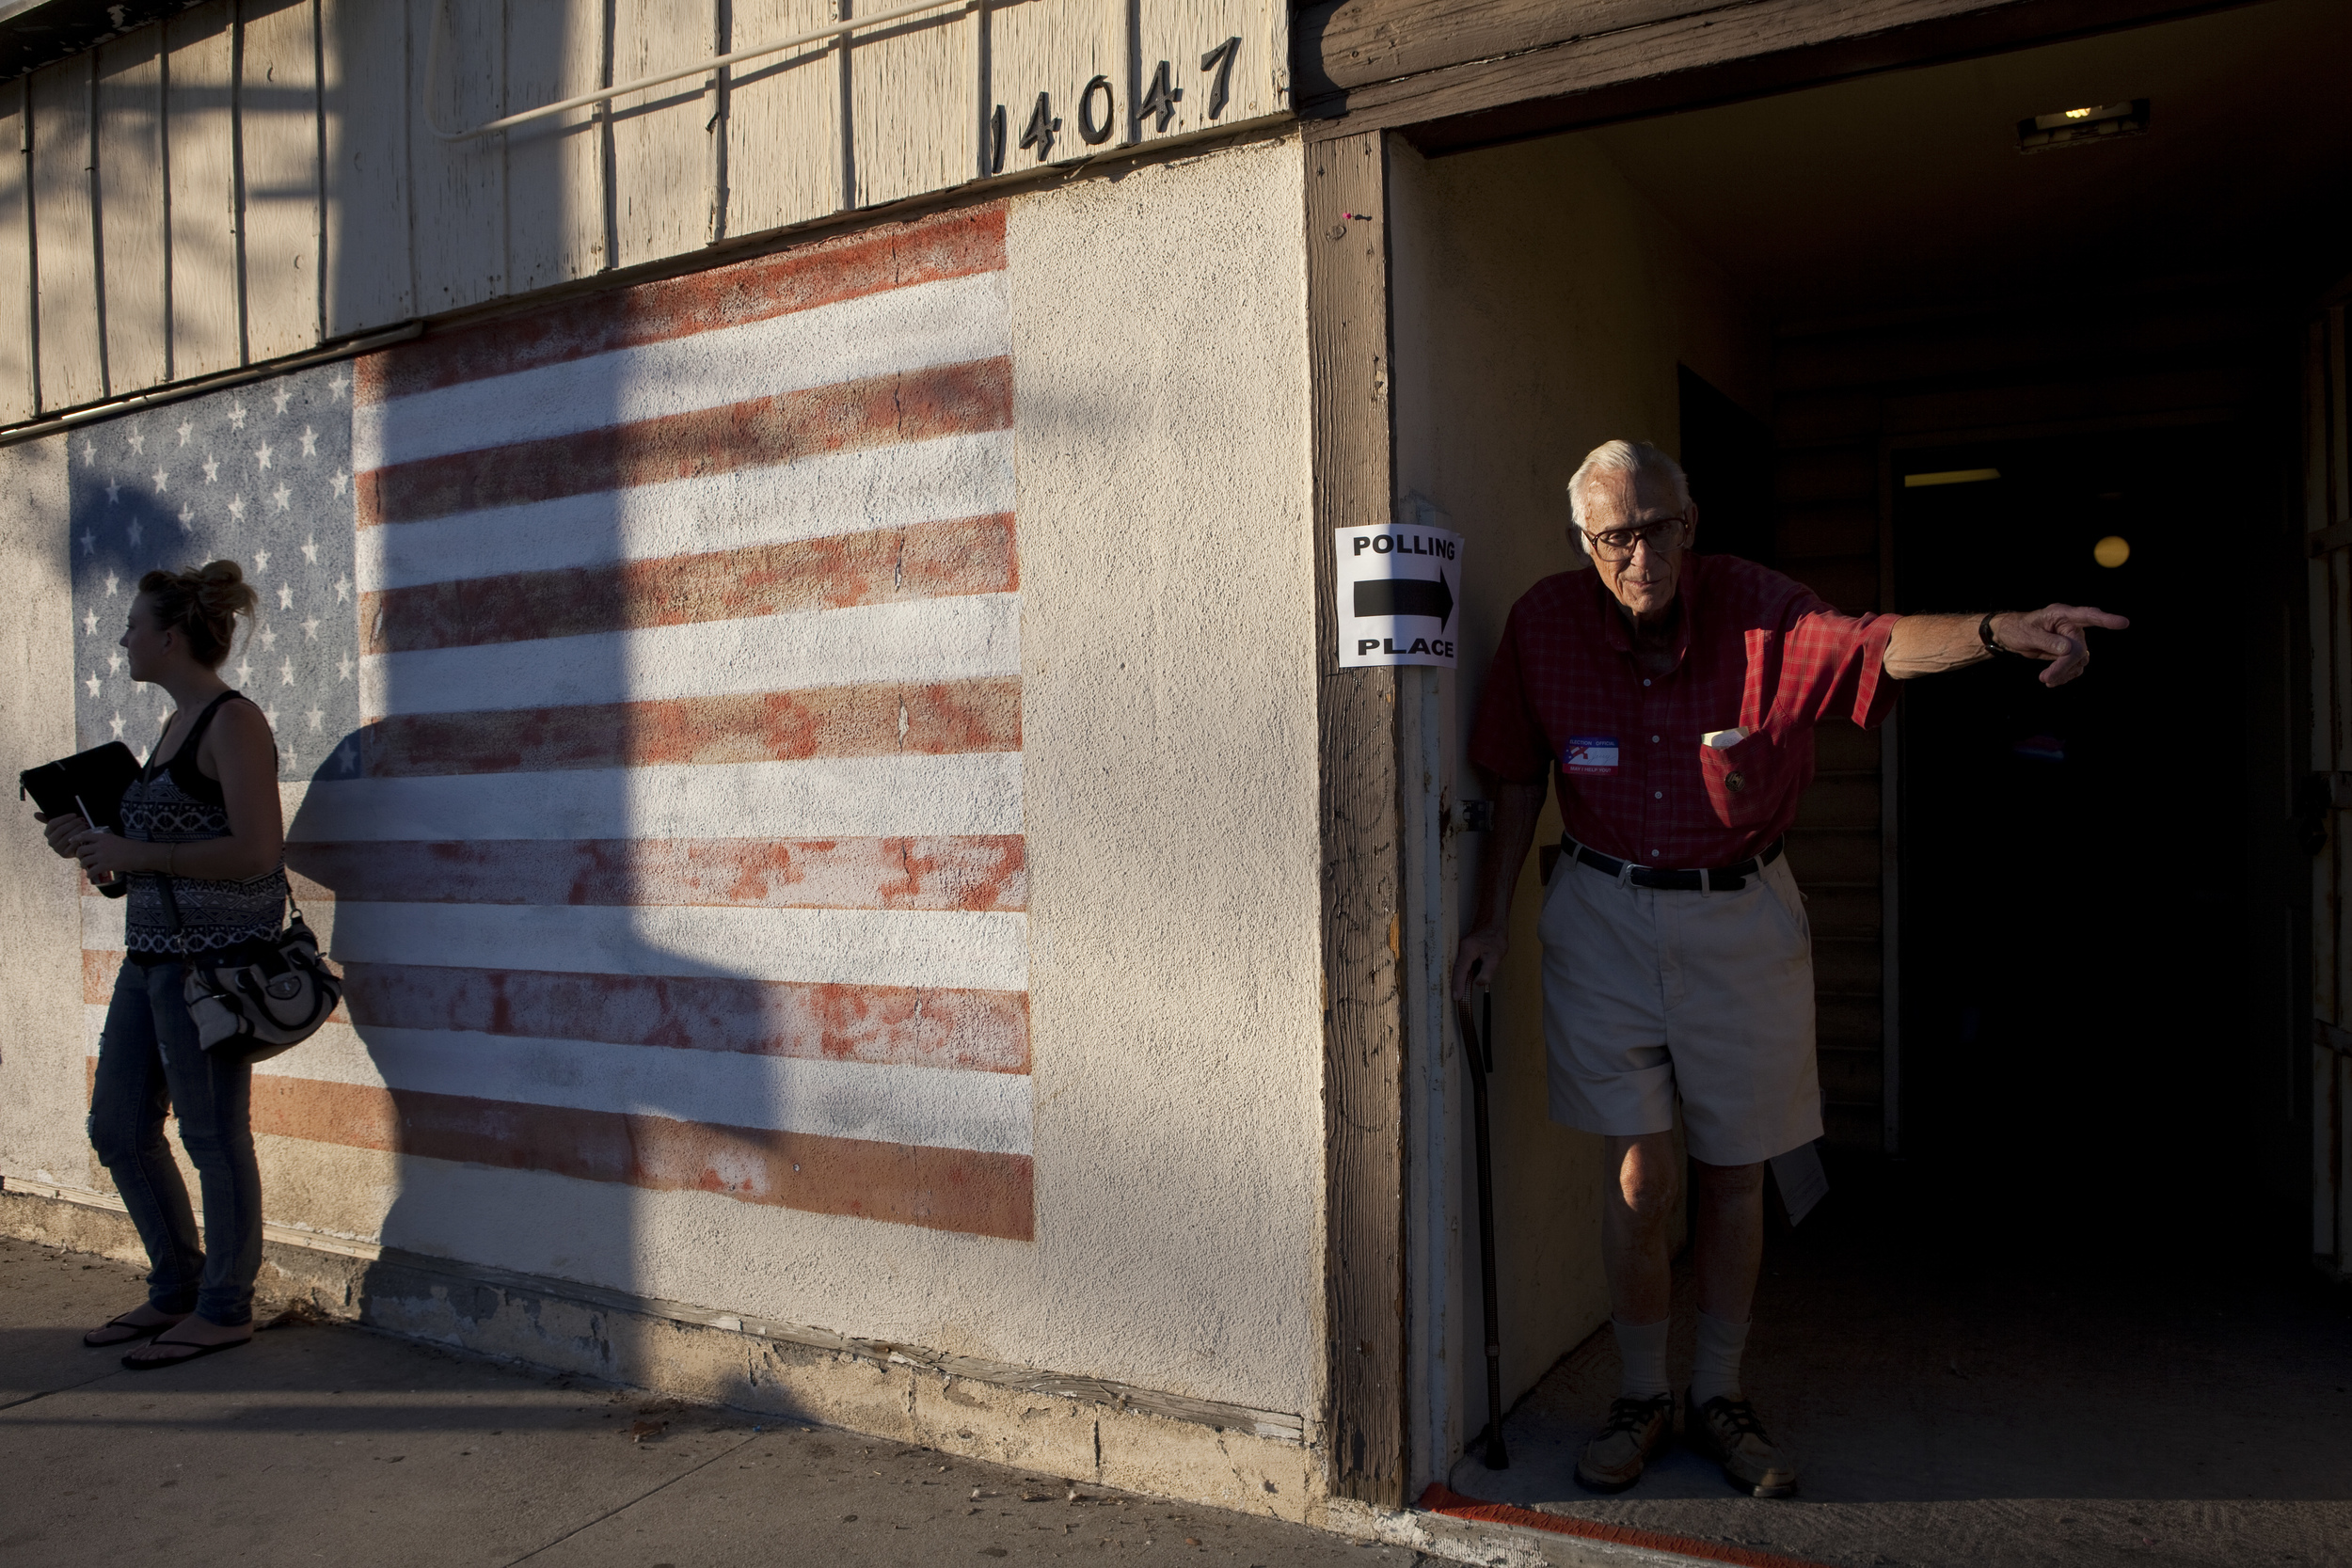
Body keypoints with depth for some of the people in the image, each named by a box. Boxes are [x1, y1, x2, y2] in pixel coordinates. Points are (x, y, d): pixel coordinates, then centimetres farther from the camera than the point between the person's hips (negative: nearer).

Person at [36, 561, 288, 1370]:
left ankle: (225, 1309, 15)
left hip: (214, 956, -10)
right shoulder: (179, 724, 17)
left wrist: (136, 854, -17)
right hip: (152, 953, 10)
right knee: (119, 1127, 15)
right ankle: (177, 1288, 29)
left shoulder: (233, 722, -12)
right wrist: (92, 841, 11)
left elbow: (257, 852, -21)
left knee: (213, 1135, 0)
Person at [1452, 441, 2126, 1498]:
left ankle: (1717, 1396, 28)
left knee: (1732, 1171, 9)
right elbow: (1518, 780, 3)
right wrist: (1493, 917, 3)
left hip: (1742, 915, 1)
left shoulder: (1753, 606, -9)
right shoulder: (1544, 622, -6)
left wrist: (1997, 630, -47)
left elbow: (1877, 645, -27)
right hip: (1605, 916, 0)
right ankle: (1641, 1397, 22)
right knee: (1639, 1174, 0)